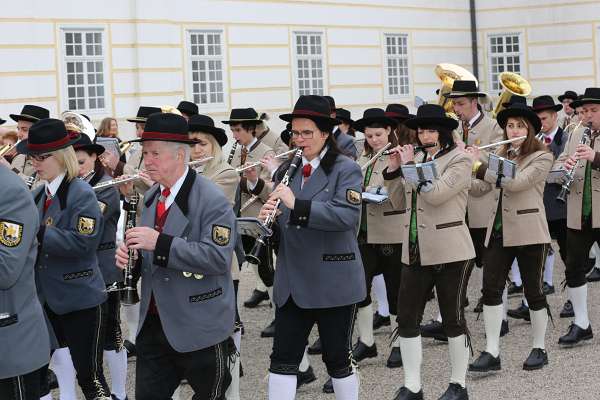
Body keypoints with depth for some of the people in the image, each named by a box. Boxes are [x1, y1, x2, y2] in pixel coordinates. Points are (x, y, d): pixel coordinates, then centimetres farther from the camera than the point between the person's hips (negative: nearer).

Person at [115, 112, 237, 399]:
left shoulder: (212, 199, -15)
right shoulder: (151, 196, 10)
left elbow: (218, 257, -25)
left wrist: (160, 243, -30)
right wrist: (130, 254, -4)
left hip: (200, 328, -7)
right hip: (154, 323, 7)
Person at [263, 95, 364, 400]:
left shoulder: (346, 170, -6)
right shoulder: (286, 171, 10)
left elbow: (347, 215, -22)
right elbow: (280, 224, 11)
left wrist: (297, 205, -27)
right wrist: (267, 216, -13)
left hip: (334, 282, -4)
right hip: (292, 282, 5)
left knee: (337, 358, 8)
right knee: (282, 359, 3)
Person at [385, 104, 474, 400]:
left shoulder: (459, 160, -6)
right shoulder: (418, 159, 13)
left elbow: (435, 194, -20)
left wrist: (410, 165, -11)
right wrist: (394, 167, 2)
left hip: (450, 252, -6)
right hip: (415, 251, 6)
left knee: (453, 318, 3)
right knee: (406, 317, 3)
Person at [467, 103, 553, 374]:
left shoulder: (542, 157, -6)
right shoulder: (500, 155, 13)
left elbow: (516, 182, -20)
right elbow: (481, 187, 7)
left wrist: (479, 165, -18)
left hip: (529, 232, -5)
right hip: (499, 230, 5)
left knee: (533, 290, 4)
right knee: (491, 288, -2)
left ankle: (539, 349, 19)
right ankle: (492, 352, 2)